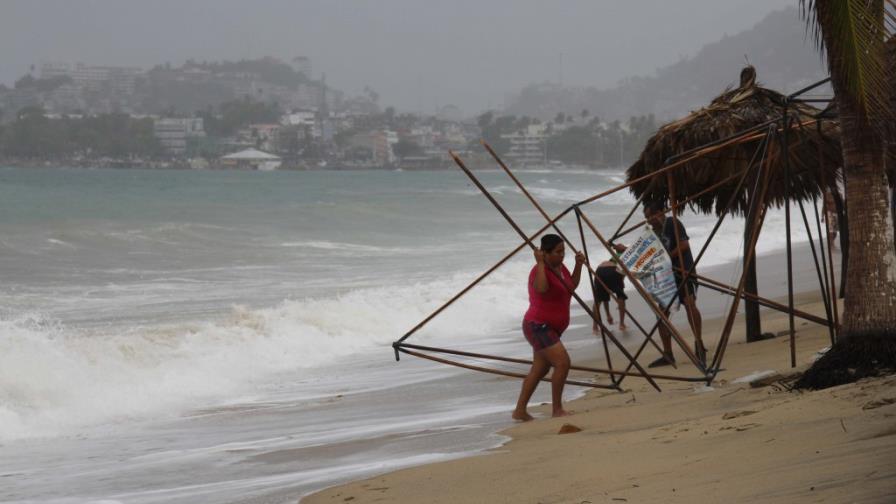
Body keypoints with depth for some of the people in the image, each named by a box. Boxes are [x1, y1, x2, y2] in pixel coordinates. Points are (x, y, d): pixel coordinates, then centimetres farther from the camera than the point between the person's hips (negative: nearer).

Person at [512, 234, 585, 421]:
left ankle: (520, 411, 21)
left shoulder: (559, 267, 8)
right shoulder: (540, 270, -19)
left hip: (549, 328, 10)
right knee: (563, 362, -19)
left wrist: (578, 265, 9)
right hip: (538, 326, -10)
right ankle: (557, 410, -14)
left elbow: (571, 286, 21)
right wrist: (540, 263, -34)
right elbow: (541, 288, -40)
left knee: (539, 370, 14)